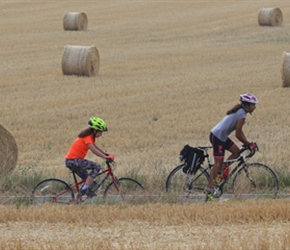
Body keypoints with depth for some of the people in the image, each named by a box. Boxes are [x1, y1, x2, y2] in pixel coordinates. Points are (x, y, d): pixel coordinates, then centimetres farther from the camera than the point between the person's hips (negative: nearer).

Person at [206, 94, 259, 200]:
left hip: (221, 136, 10)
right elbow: (238, 134, -18)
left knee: (236, 152, 11)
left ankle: (220, 172, 13)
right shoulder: (241, 114, -18)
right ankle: (209, 189, -4)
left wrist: (247, 143, 9)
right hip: (217, 137, -10)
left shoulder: (239, 111, 12)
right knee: (218, 163, -7)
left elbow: (239, 131, 18)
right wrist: (249, 144, -7)